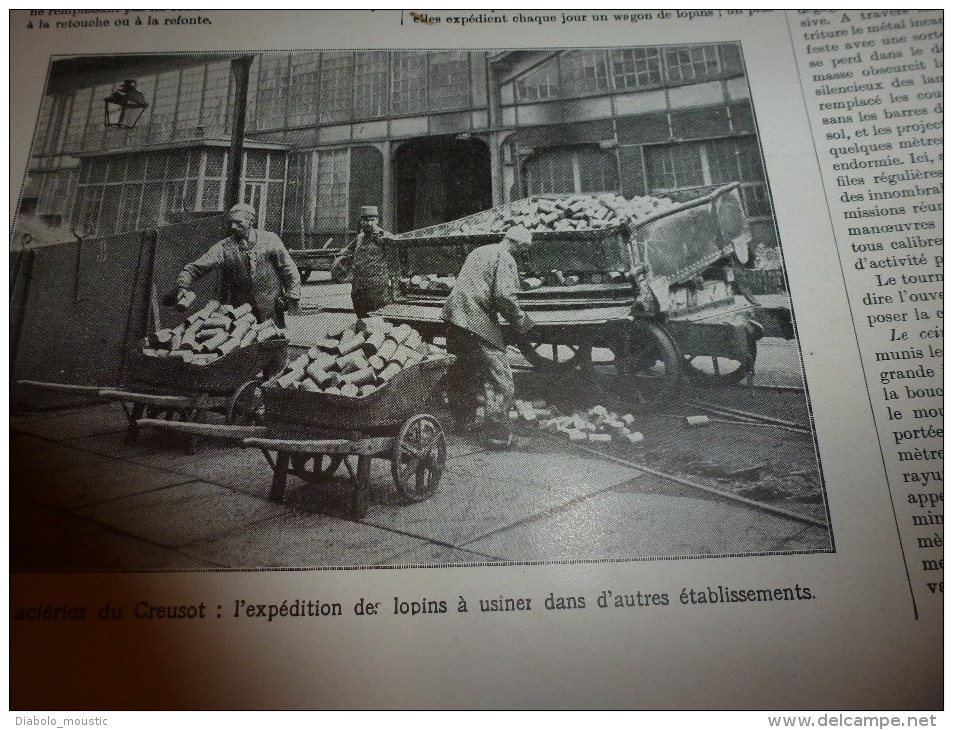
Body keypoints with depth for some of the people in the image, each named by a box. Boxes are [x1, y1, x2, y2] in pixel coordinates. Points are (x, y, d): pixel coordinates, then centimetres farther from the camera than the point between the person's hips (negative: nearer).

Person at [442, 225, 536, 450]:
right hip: (477, 322, -9)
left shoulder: (479, 251, 20)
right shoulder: (505, 259, -6)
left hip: (454, 316, 9)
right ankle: (499, 435, 0)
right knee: (499, 379, -2)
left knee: (464, 371, 23)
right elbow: (504, 296, -18)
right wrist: (522, 322, -4)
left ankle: (465, 419, 35)